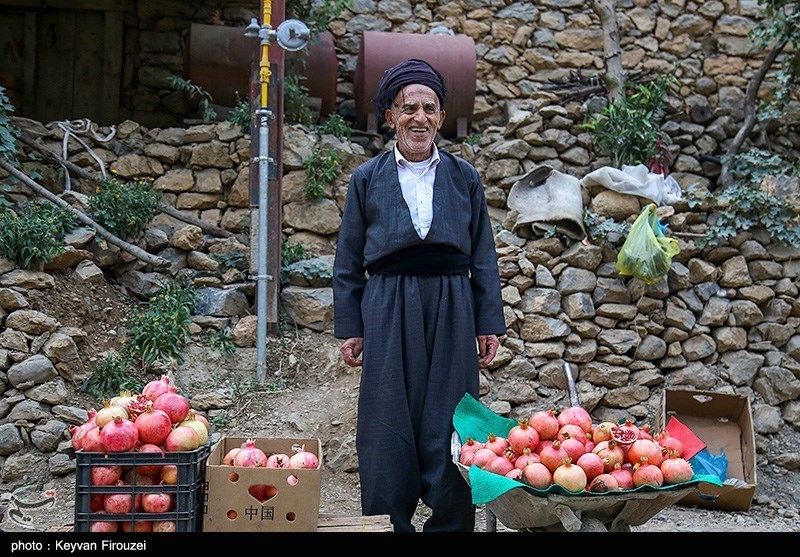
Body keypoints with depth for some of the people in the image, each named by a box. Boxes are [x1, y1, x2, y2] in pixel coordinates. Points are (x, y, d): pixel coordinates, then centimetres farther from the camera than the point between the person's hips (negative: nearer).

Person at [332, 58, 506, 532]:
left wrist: (489, 324, 4)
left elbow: (484, 257, 10)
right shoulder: (367, 179, 8)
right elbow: (348, 261, 9)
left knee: (449, 428, 3)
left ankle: (451, 524, 14)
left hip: (452, 310, 1)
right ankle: (389, 524, 14)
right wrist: (349, 327, 3)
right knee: (389, 429, 2)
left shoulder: (464, 177, 10)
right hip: (388, 311, 0)